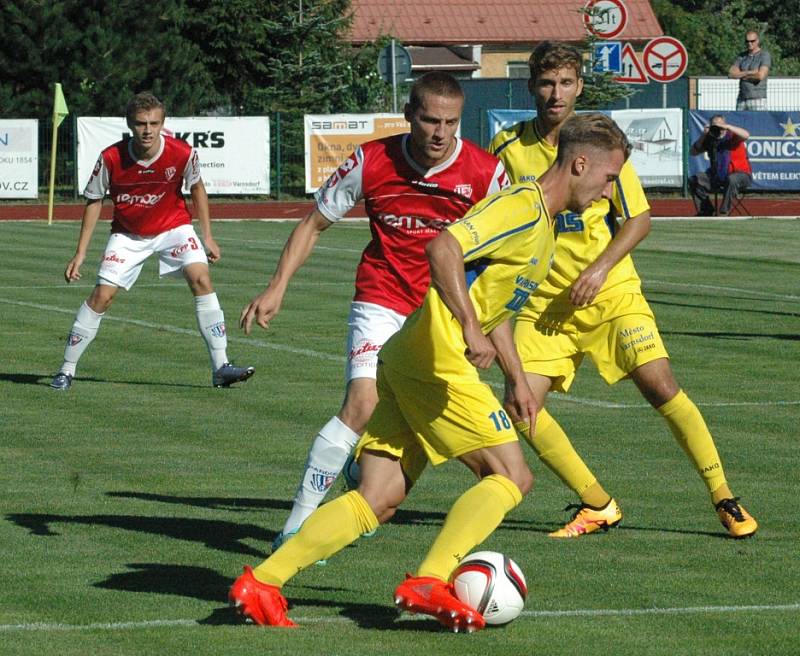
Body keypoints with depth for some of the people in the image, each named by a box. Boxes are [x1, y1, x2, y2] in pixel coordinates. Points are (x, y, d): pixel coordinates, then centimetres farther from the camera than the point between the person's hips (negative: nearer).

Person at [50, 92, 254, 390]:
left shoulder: (183, 153, -21)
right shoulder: (111, 158, -23)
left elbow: (196, 188, 1)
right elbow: (94, 201, -7)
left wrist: (208, 236, 2)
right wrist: (80, 253, -7)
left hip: (173, 226, 0)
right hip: (128, 234, 0)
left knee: (201, 278, -20)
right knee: (102, 295, -10)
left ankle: (220, 368, -18)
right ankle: (66, 370, 4)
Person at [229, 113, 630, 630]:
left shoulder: (543, 225, 22)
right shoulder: (523, 208, -10)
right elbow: (444, 248, -25)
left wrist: (518, 380, 28)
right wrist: (472, 330, -31)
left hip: (406, 359, 10)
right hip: (437, 360, -10)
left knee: (378, 501, 2)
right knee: (511, 477, -7)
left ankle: (261, 583, -3)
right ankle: (429, 582, -14)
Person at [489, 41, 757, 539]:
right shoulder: (509, 148, -1)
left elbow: (639, 220, -1)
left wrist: (600, 268, -14)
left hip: (612, 293, -2)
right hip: (544, 302, 2)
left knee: (659, 384, -15)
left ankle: (724, 499, -2)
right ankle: (598, 506, 3)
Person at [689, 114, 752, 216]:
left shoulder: (731, 136, -8)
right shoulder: (709, 140, 7)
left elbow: (746, 135, -28)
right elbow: (693, 152, 1)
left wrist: (727, 127, -31)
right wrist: (703, 136, -11)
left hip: (740, 174, -6)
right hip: (717, 176, 6)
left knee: (732, 180, -40)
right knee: (694, 180, -6)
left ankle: (724, 213, -32)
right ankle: (705, 211, 0)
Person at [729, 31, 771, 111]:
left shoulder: (764, 55, -3)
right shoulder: (742, 56, 13)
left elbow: (760, 76, -16)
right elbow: (731, 74, 4)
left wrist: (742, 74, -3)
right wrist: (749, 72, -7)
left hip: (758, 99, -5)